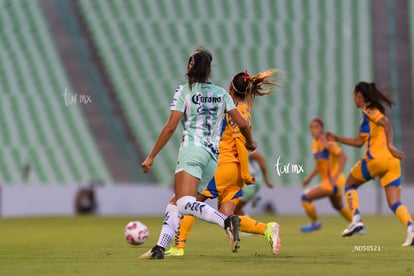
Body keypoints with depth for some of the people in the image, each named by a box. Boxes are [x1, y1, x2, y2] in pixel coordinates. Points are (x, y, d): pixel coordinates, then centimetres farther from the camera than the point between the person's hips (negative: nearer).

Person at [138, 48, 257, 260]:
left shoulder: (184, 91, 3)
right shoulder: (221, 93, 15)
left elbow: (170, 127, -4)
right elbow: (242, 123, 10)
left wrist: (151, 157, 0)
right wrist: (250, 143, 31)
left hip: (192, 150, -6)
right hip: (213, 157, 6)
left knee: (184, 203, -23)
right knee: (175, 203, 13)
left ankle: (226, 221, -44)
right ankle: (160, 248, 1)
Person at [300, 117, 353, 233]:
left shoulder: (327, 142, -19)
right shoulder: (315, 143, 7)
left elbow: (343, 157, -25)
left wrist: (335, 176, -32)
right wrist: (309, 177, 10)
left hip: (334, 182, -10)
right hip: (327, 180, 10)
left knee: (306, 197, -14)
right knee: (338, 206, 29)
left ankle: (315, 223, 8)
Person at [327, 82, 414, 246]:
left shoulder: (368, 110, 0)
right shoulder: (371, 111, 27)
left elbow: (386, 124, -17)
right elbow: (359, 142, 33)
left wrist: (390, 145, -29)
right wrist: (337, 139, 37)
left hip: (376, 157, -8)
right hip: (392, 161, 8)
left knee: (350, 184, 16)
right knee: (394, 203, -1)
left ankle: (356, 220, -1)